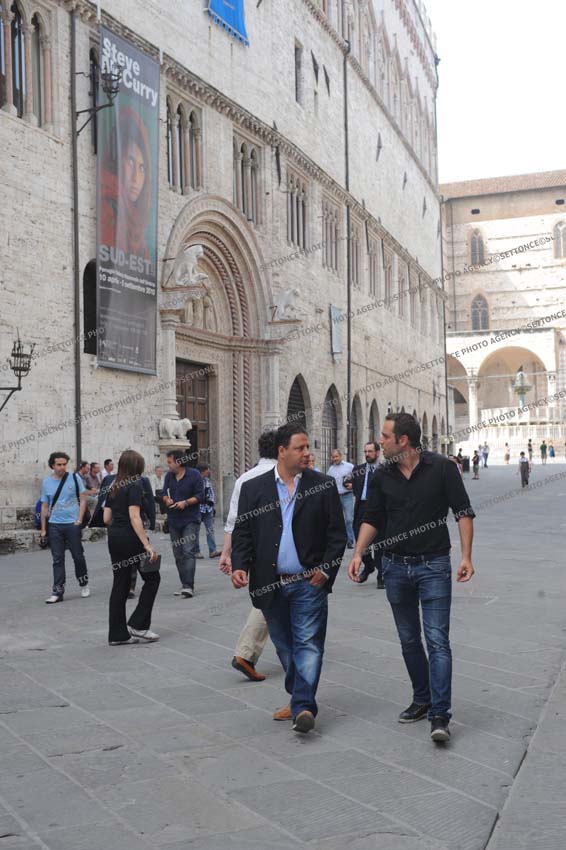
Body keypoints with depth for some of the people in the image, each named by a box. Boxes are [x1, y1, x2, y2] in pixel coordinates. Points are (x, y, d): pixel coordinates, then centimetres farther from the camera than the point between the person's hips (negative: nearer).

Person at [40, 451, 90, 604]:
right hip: (54, 525, 2)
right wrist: (43, 529, 9)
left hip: (72, 524, -2)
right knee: (58, 560, 3)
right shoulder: (46, 482, 6)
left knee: (78, 557, 5)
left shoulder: (74, 478, -1)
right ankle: (58, 592, 6)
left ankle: (84, 585, 25)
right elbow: (45, 507, 11)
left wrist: (79, 520, -8)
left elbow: (83, 500, 1)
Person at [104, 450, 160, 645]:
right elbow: (134, 517, -20)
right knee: (152, 578, 7)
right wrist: (147, 544, -22)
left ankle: (117, 634, 11)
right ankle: (138, 624, 3)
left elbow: (106, 518, 12)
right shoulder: (135, 485, -11)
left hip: (114, 539, 8)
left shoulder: (114, 486, 12)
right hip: (130, 538, -8)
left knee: (120, 584, 10)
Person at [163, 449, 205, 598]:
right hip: (173, 520, 6)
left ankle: (189, 586, -19)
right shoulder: (169, 476, 10)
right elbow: (164, 494, 16)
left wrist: (185, 503, -19)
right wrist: (167, 499, -6)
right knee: (178, 554, 9)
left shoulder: (194, 474, -7)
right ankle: (184, 584, 18)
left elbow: (200, 495, -8)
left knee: (188, 552, -15)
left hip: (190, 520, -6)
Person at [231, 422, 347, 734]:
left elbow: (337, 533, 2)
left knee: (308, 644, -8)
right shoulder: (253, 488, 4)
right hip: (271, 584, 2)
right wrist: (239, 566, -10)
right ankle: (297, 699, 28)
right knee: (285, 646, 13)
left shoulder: (323, 486, 1)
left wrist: (326, 570, -7)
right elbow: (242, 532, 5)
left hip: (309, 582, -2)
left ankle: (303, 707, -8)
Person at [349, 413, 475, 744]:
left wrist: (466, 556, -13)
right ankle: (422, 700, 28)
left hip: (433, 566, -5)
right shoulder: (383, 476, 3)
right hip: (396, 566, 5)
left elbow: (464, 512, -5)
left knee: (437, 640, -9)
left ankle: (440, 716, -9)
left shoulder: (441, 468, -9)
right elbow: (373, 518, 11)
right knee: (409, 639, 13)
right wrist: (359, 553, -2)